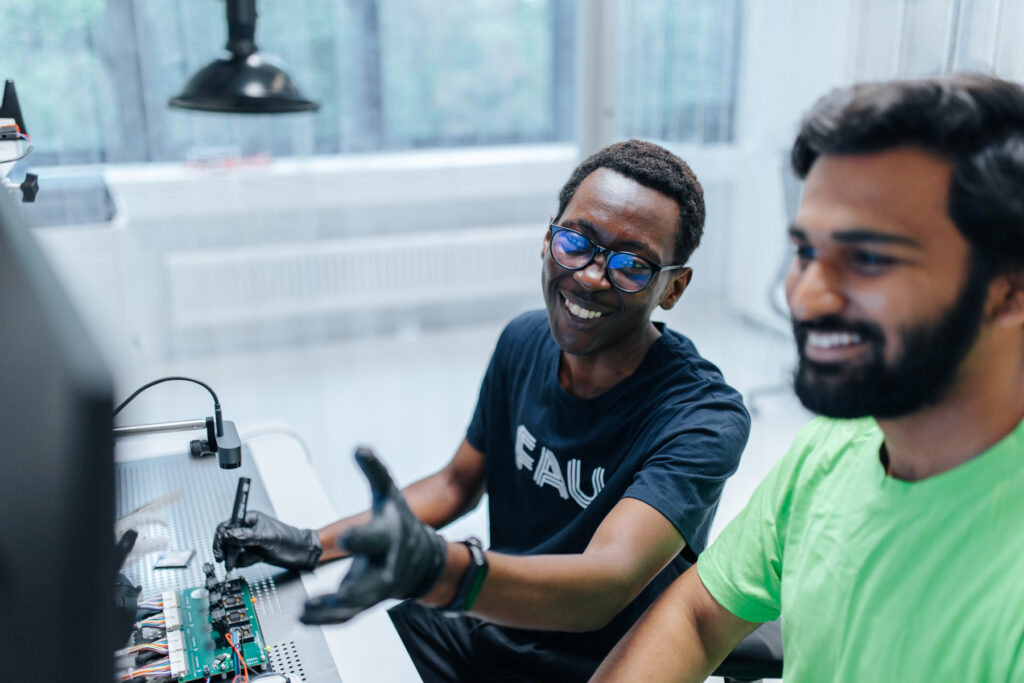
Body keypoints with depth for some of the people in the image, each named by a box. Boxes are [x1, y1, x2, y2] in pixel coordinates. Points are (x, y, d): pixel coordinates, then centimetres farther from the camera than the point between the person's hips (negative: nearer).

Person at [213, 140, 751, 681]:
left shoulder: (705, 419, -24)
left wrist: (439, 571, -55)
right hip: (490, 628, 5)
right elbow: (458, 484, 8)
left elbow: (605, 586, -37)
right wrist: (317, 544, -2)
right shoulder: (524, 343, -4)